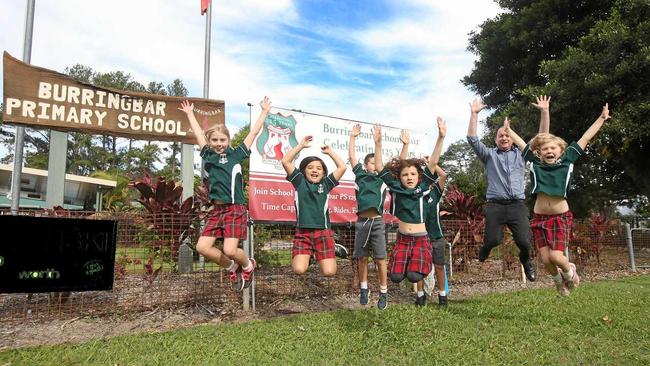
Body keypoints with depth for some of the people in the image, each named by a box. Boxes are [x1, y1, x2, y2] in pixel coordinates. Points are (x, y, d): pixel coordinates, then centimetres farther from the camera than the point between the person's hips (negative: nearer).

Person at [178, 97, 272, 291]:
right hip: (216, 209, 5)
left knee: (230, 250, -15)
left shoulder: (236, 154, 2)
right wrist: (189, 113, 35)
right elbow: (198, 133, 25)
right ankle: (232, 268, 19)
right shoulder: (208, 155, 12)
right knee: (202, 247, -4)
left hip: (235, 209, -5)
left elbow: (254, 132, 7)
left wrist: (264, 111, 12)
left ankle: (248, 265, 19)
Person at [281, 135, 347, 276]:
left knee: (329, 272, -9)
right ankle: (306, 256, 18)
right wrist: (301, 145, 2)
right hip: (302, 232, -1)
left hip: (323, 232, 1)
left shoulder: (325, 184, 11)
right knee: (299, 270, -18)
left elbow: (342, 167, 5)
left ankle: (321, 256, 26)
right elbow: (285, 161, 0)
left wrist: (330, 152, 13)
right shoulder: (300, 182, 8)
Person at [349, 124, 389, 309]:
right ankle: (364, 289, 25)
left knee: (380, 259, 0)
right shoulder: (360, 174, 10)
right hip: (362, 222, 1)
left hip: (377, 222, -1)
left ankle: (383, 293, 10)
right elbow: (351, 156, 11)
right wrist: (352, 136, 9)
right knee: (362, 258, 9)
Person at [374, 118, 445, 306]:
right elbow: (379, 168, -7)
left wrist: (441, 137, -22)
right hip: (402, 239, 1)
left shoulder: (422, 188, -4)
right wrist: (378, 143, -18)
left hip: (420, 239, -1)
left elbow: (432, 163, -13)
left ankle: (421, 291, 19)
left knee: (414, 275, -18)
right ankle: (404, 266, 26)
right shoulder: (396, 188, -2)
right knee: (396, 276, -10)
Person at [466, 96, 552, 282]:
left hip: (517, 205, 1)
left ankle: (526, 260, 24)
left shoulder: (521, 153, 19)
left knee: (524, 241, -10)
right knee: (493, 240, -14)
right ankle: (485, 250, 22)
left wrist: (544, 111, 4)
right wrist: (474, 114, -3)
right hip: (495, 205, -1)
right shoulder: (489, 155, 14)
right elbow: (472, 138, 3)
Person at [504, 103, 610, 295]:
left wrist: (602, 118, 12)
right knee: (545, 260, -1)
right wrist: (508, 129, 23)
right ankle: (558, 280, 31)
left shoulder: (567, 161, 2)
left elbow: (586, 137, 7)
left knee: (556, 256, -13)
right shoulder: (536, 163, 4)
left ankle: (569, 272, 23)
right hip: (539, 218, 2)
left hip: (561, 217, -1)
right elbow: (521, 143, 14)